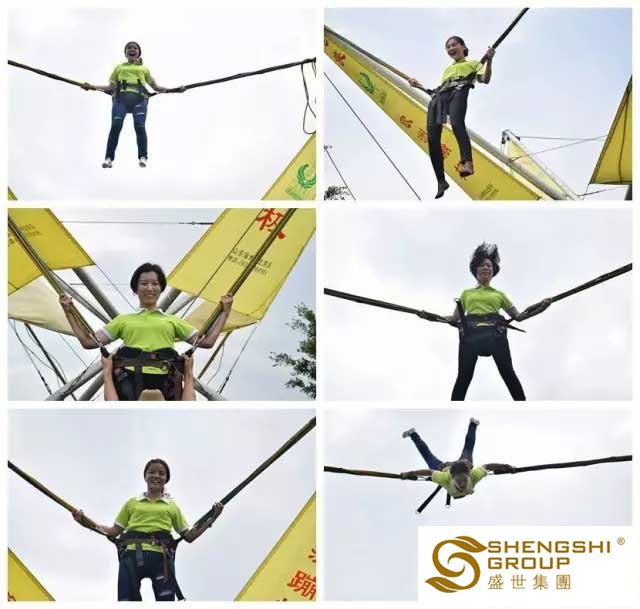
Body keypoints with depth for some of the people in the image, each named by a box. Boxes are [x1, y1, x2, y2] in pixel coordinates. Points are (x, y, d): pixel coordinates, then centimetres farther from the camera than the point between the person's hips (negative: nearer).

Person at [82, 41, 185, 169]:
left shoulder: (144, 69, 29)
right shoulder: (119, 67, 29)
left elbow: (156, 87, 27)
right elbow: (111, 87, 25)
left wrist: (176, 89, 17)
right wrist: (92, 87, 14)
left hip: (139, 98, 0)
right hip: (121, 97, 0)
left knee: (140, 126, -20)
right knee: (115, 126, -18)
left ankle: (143, 157, -16)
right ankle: (109, 158, -18)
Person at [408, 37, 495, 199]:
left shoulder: (473, 63, 27)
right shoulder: (448, 69, 42)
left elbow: (485, 79, 10)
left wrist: (489, 60, -3)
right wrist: (419, 86, 36)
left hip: (458, 92, -6)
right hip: (439, 97, 6)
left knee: (456, 123, -38)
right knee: (432, 138, -14)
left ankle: (467, 162, -58)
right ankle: (441, 181, -11)